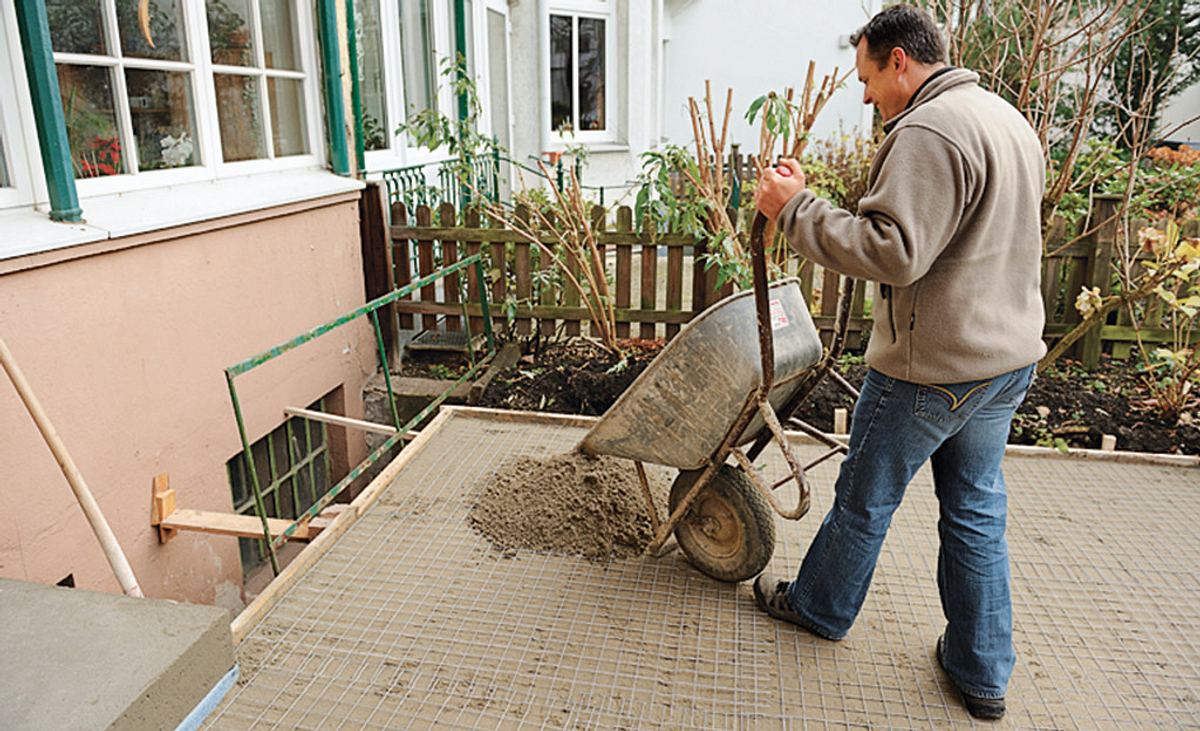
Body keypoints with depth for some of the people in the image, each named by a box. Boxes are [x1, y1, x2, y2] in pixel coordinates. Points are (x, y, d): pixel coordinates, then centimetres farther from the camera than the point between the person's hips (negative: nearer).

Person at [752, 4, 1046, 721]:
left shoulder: (928, 130, -19)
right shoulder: (1011, 118, 14)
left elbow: (892, 252, -27)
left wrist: (798, 209, -19)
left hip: (931, 366, -9)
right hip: (1010, 357, 9)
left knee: (866, 497, 11)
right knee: (977, 510, 17)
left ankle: (819, 607, 34)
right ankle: (984, 673, 28)